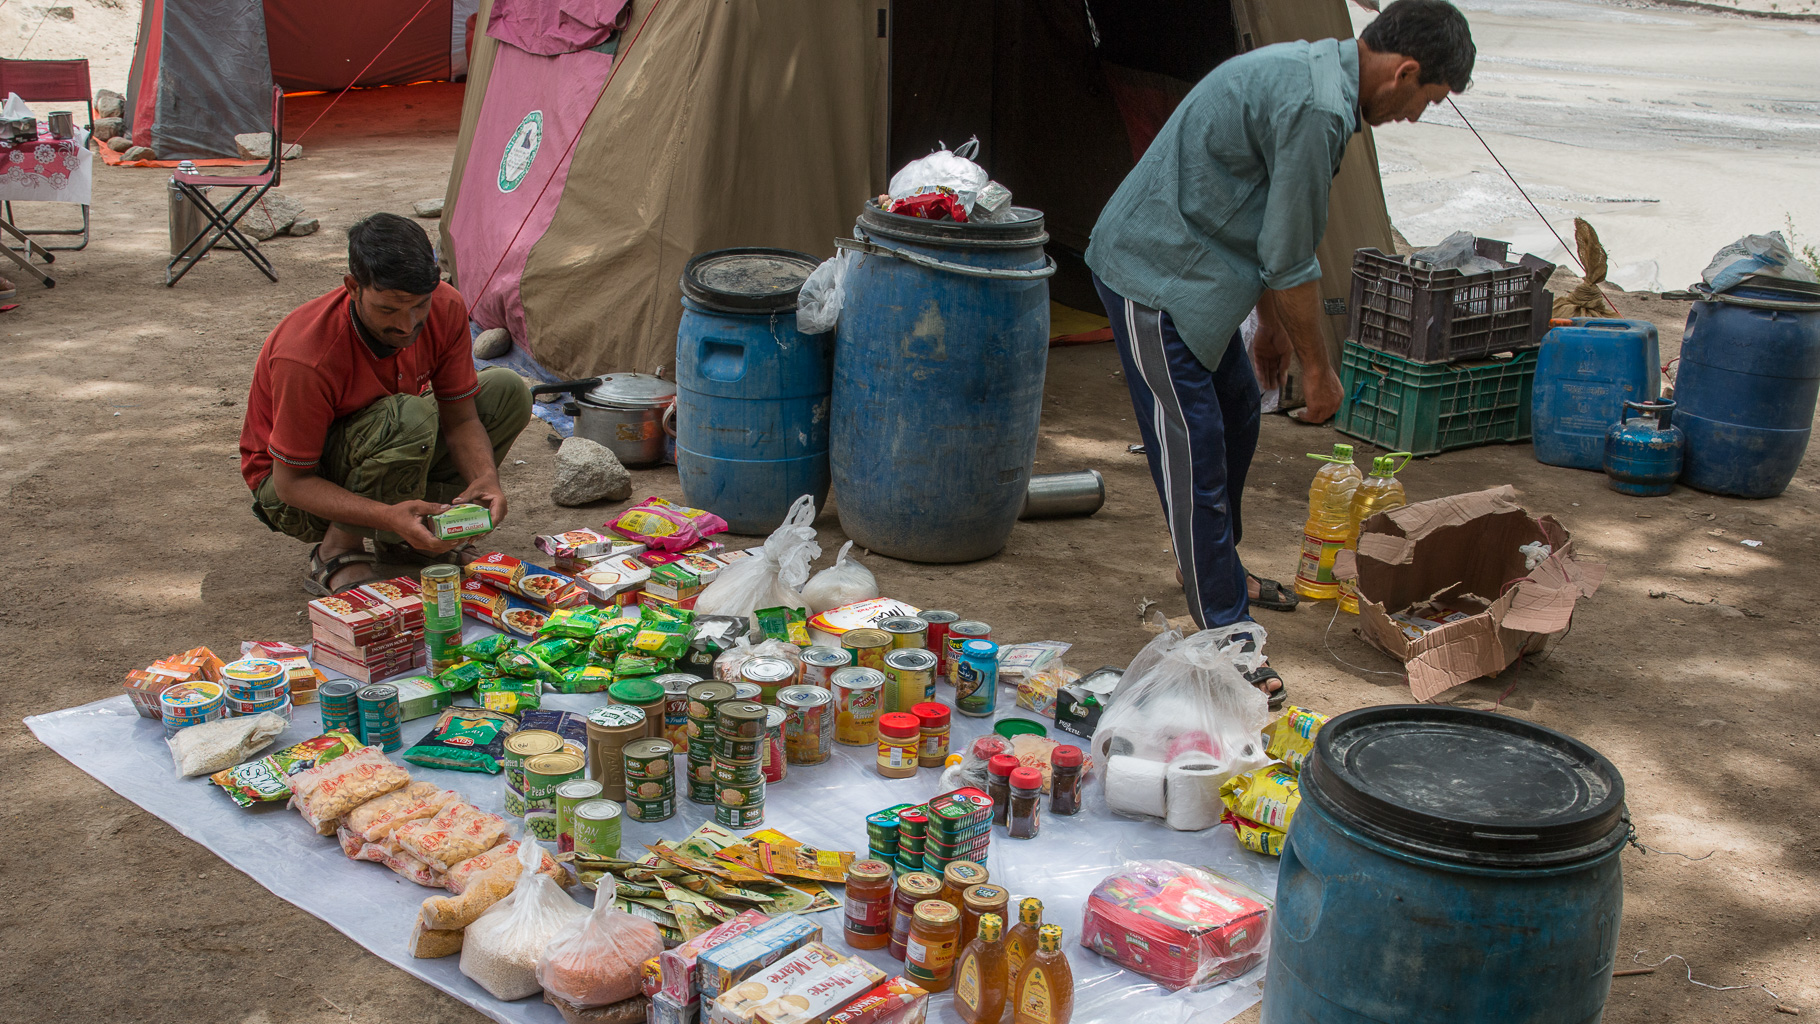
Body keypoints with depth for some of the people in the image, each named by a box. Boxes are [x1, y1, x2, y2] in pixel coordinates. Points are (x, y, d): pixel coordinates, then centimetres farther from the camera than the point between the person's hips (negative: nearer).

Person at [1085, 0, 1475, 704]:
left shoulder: (1312, 68, 10)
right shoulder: (1316, 108, -24)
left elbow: (1270, 235, 20)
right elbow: (1290, 261, -19)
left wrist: (1271, 326, 25)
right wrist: (1317, 368, -7)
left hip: (1191, 269, 11)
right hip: (1151, 278, -11)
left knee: (1236, 416, 22)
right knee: (1193, 454, -8)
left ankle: (1214, 567, 41)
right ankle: (1225, 639, -2)